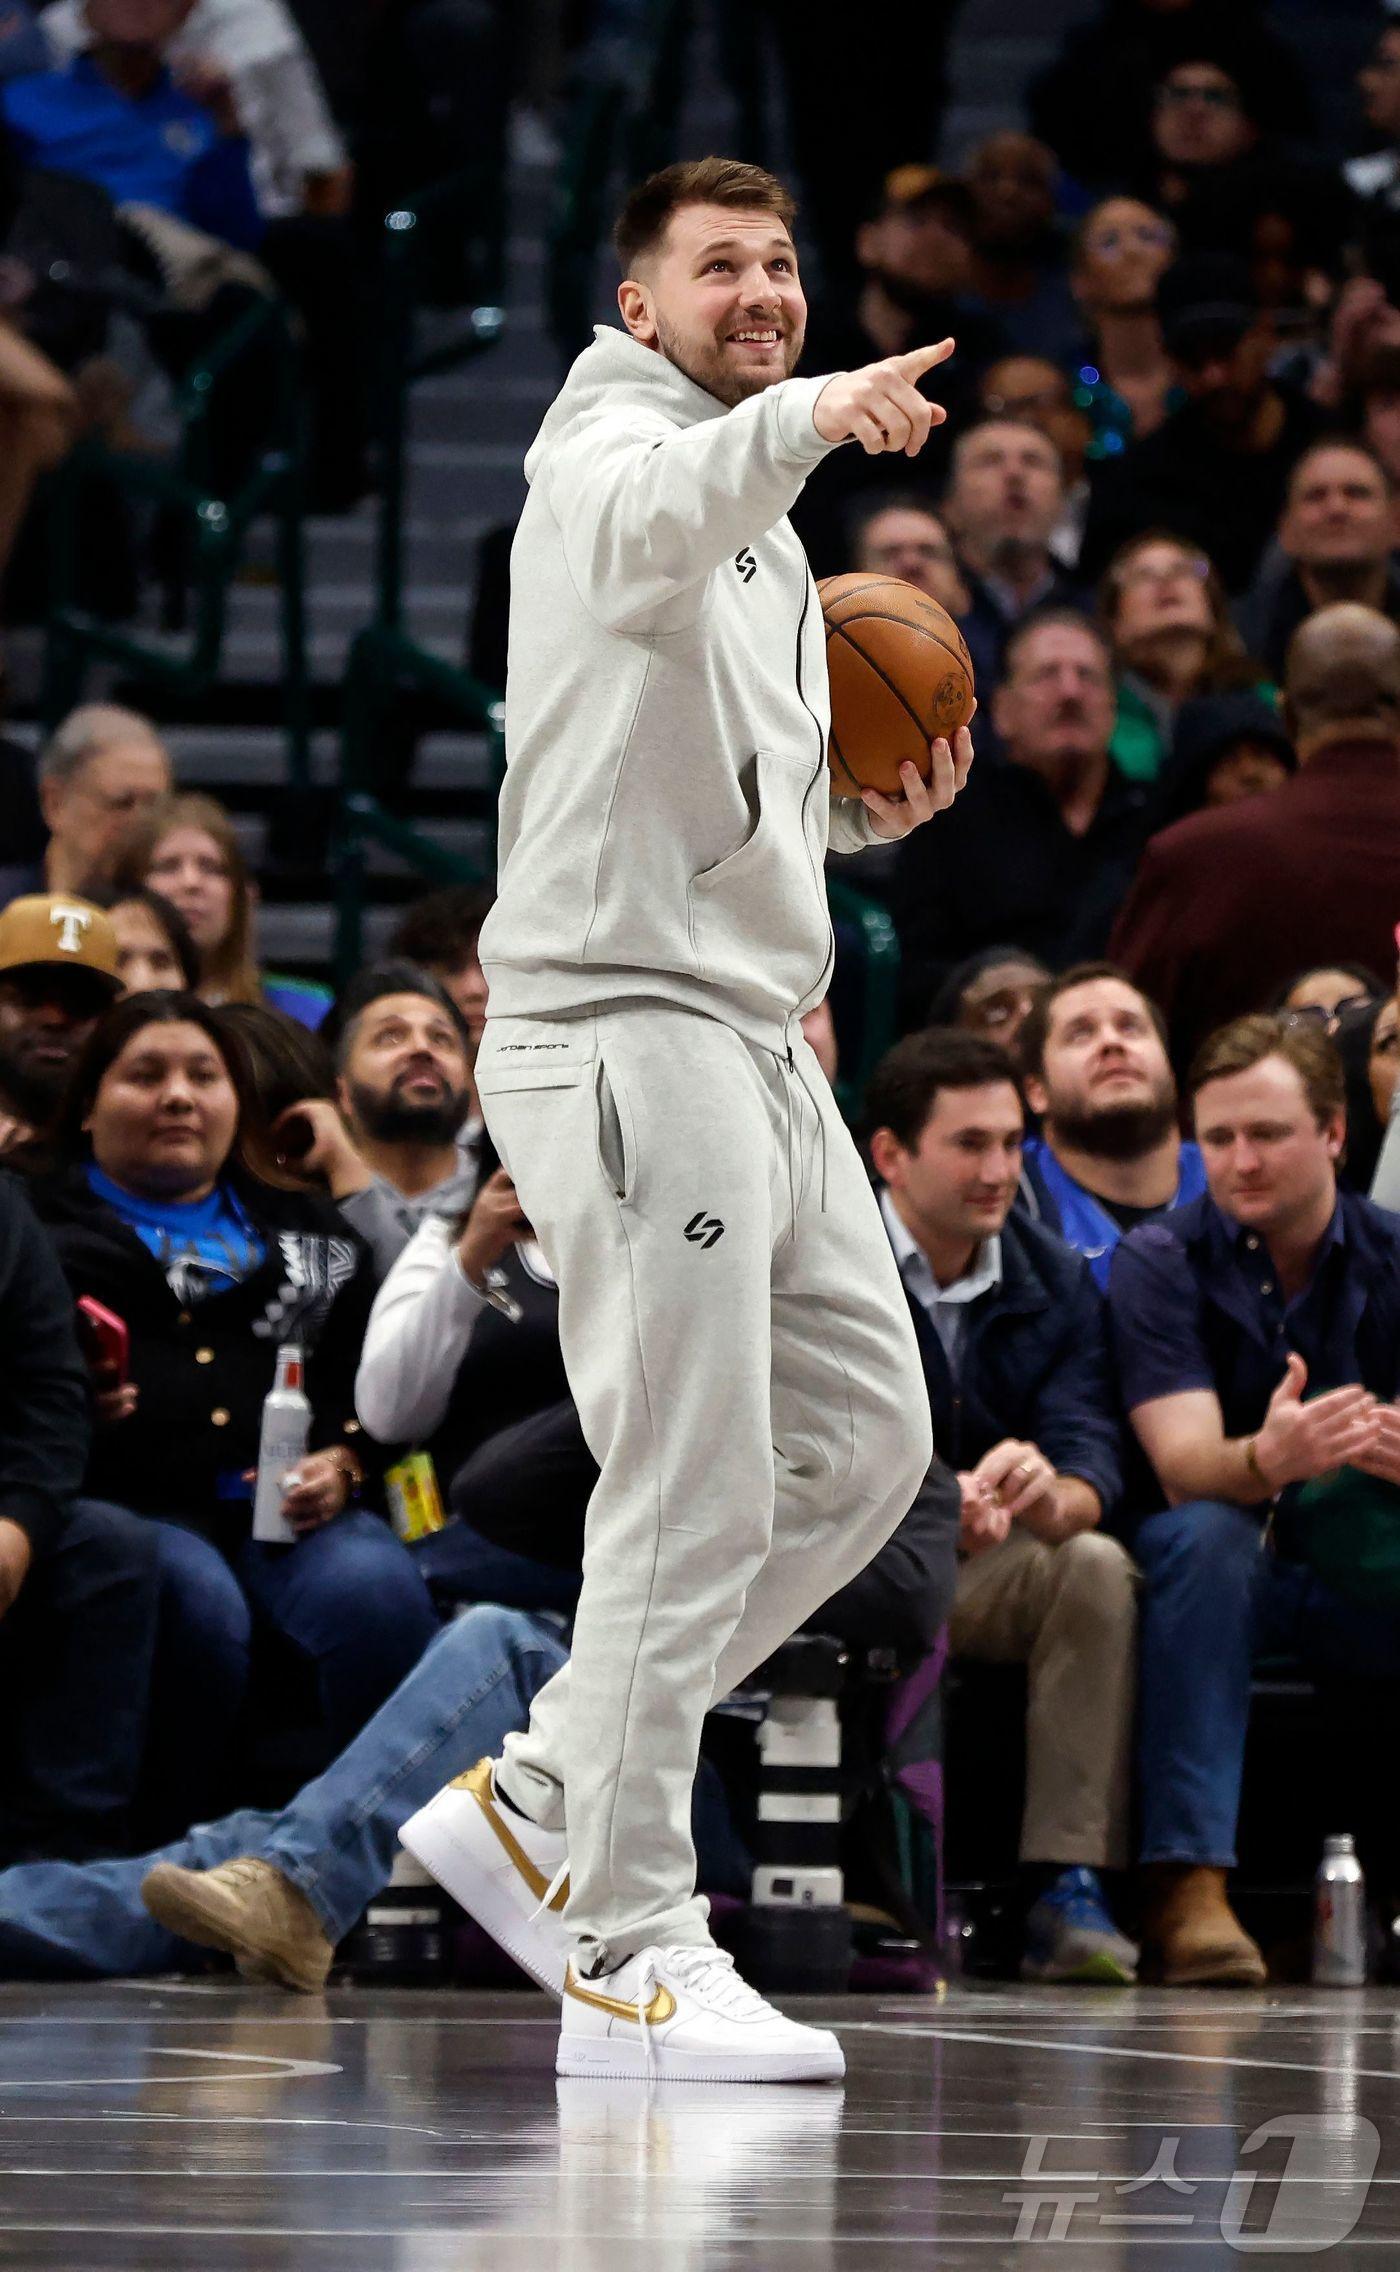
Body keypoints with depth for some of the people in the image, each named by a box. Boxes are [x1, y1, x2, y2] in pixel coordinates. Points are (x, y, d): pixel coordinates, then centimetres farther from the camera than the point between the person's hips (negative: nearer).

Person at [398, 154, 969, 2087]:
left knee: (866, 1443, 11)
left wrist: (864, 815, 11)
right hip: (626, 1035, -10)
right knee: (693, 1498, -10)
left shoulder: (768, 541, 23)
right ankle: (629, 1962, -5)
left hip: (757, 1040, 10)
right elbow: (655, 524, -34)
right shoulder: (615, 446, -7)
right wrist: (807, 419, -54)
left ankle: (540, 1801, 16)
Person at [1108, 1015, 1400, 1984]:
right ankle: (1189, 1884, -40)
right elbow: (1184, 1462, -20)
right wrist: (1269, 1459, -44)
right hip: (1222, 1571, -3)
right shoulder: (1161, 1261, -6)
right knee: (1204, 1537, -36)